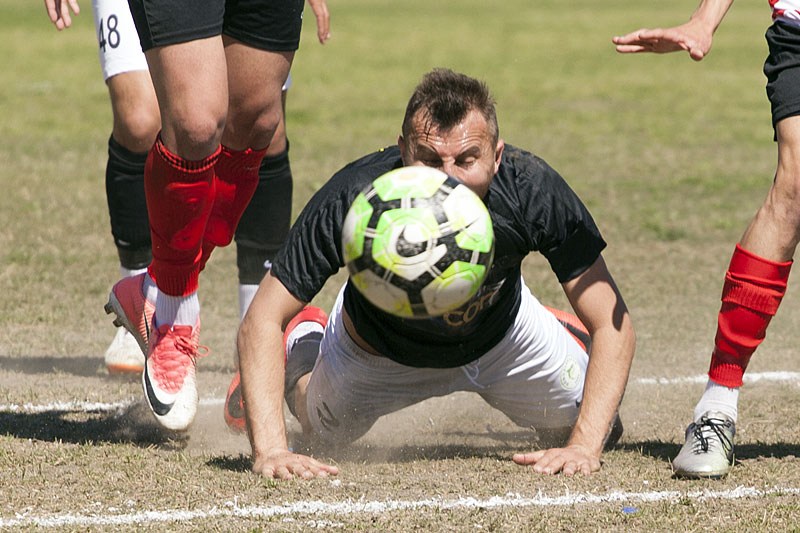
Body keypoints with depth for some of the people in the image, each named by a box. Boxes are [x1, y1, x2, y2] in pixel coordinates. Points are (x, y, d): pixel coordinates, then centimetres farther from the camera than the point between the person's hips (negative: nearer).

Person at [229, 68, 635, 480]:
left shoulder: (532, 190, -39)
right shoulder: (353, 199, -43)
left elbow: (612, 325, -32)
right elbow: (262, 320, -36)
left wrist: (584, 447, -44)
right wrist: (269, 449, -50)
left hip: (503, 336, 1)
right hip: (376, 349, -1)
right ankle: (302, 345, 51)